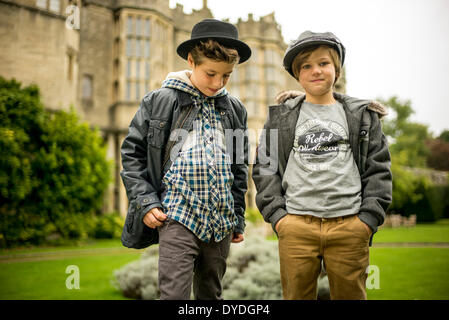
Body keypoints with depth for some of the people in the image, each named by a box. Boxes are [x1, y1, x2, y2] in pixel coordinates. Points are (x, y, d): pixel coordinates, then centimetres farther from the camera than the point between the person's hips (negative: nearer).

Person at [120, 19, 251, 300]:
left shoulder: (235, 110, 10)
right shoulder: (159, 102, -1)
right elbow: (132, 153, 4)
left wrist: (238, 218, 15)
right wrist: (145, 202, -6)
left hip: (221, 222, 4)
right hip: (179, 217, -4)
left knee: (211, 294, 14)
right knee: (175, 294, -8)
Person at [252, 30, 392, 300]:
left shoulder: (363, 116, 11)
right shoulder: (281, 116, 11)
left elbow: (379, 169, 9)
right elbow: (264, 166, 9)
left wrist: (369, 217, -2)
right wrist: (275, 213, -2)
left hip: (350, 227, 0)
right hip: (296, 226, 0)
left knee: (351, 294, 9)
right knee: (297, 294, 7)